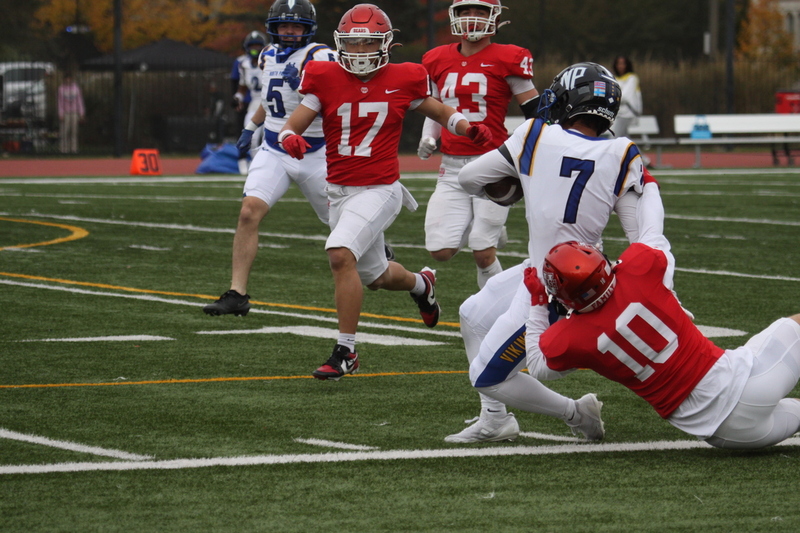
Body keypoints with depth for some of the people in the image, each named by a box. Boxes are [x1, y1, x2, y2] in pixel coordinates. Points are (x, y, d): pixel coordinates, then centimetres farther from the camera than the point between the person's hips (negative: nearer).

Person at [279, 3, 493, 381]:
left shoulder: (403, 81, -4)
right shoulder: (325, 80, -3)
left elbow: (439, 112, 12)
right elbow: (292, 125, -5)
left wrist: (468, 128, -7)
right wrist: (289, 138, -29)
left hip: (380, 190, -4)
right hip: (339, 191, 4)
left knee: (340, 253, -27)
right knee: (376, 276, 18)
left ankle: (345, 352, -18)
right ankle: (421, 284, 55)